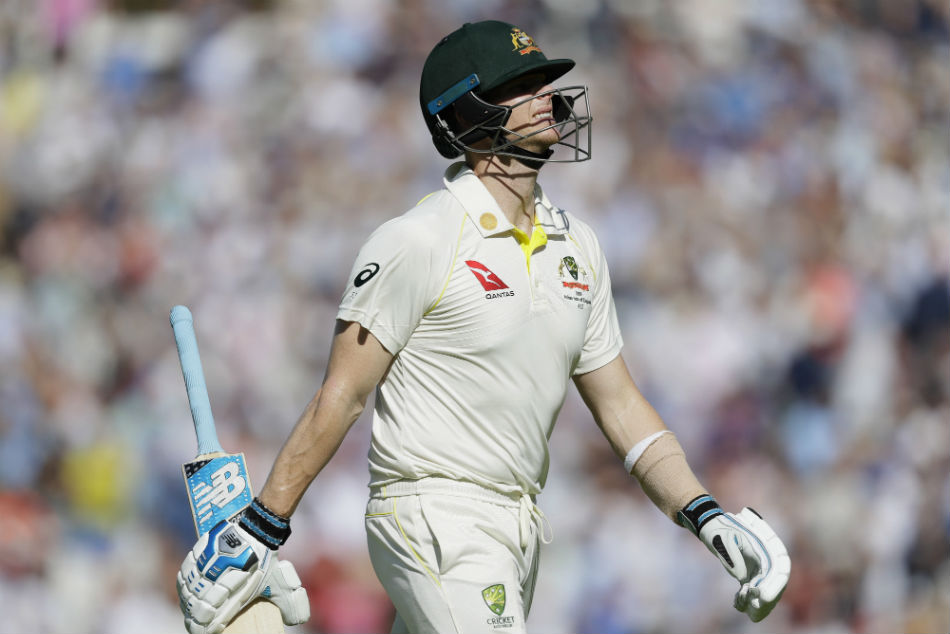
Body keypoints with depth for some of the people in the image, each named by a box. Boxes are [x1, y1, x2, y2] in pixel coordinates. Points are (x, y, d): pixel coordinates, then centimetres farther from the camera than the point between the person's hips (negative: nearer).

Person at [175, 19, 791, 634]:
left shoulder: (576, 246, 11)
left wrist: (707, 517, 4)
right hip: (434, 519, -8)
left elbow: (620, 404, 14)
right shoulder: (419, 242, -11)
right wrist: (261, 532, -12)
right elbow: (342, 398, -11)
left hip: (519, 529, 8)